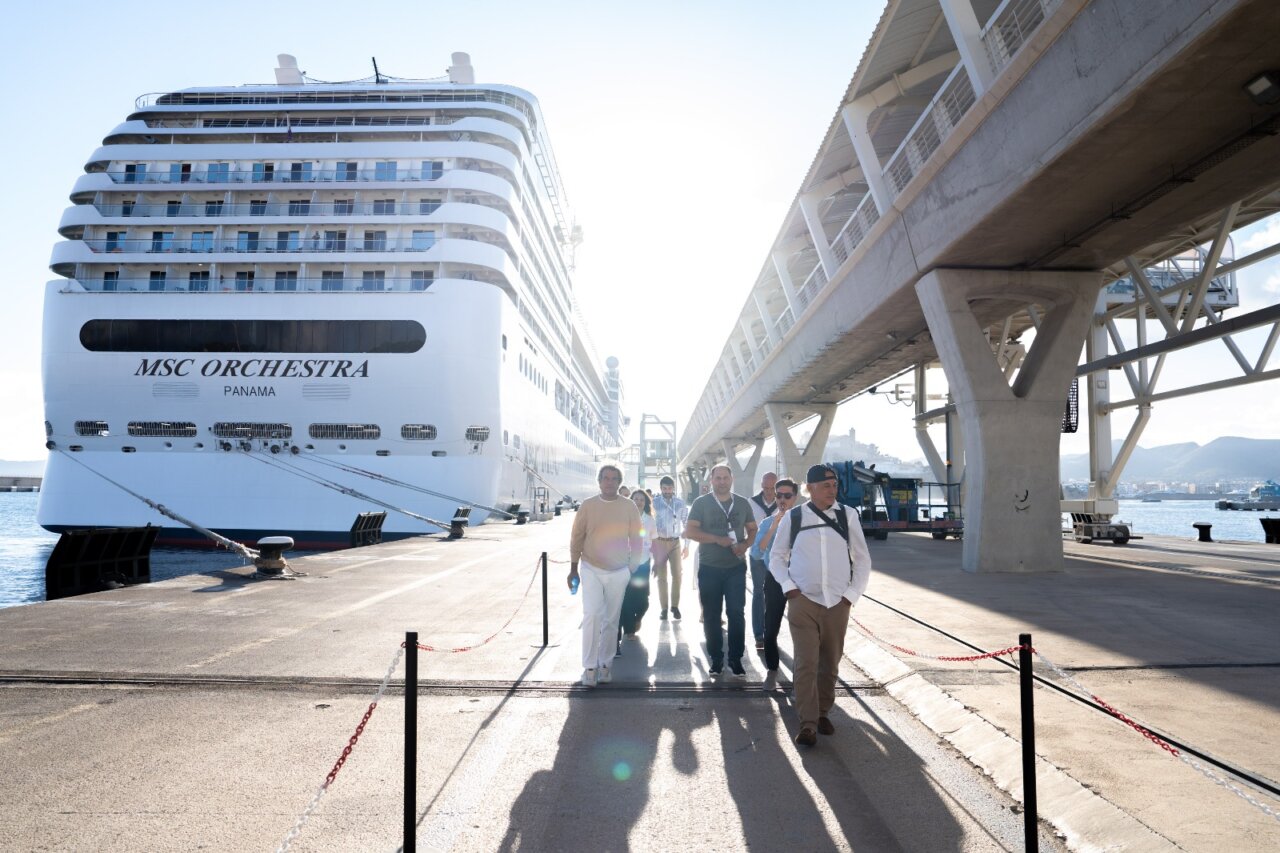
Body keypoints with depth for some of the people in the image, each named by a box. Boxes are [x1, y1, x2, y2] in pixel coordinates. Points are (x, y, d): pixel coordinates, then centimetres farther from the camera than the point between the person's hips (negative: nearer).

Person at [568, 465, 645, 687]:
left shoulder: (629, 507, -1)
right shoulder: (587, 506, -2)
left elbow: (636, 539, 5)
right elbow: (577, 537, 2)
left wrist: (634, 567, 4)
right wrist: (573, 570, 3)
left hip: (618, 572, 1)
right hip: (591, 570, -1)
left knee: (611, 620, 8)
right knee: (592, 615, -13)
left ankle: (604, 665, 20)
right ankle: (589, 667, -4)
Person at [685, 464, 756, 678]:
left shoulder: (743, 503, 7)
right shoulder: (701, 503, -1)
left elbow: (752, 529, 13)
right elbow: (690, 531, -9)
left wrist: (745, 544, -9)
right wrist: (718, 539, -18)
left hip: (736, 568, 1)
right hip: (709, 568, -1)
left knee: (737, 613, -3)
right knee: (711, 615, 6)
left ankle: (735, 659, 6)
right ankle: (716, 658, 18)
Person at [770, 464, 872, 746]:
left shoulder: (848, 516, 1)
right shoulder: (792, 518, -1)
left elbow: (862, 558, 8)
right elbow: (776, 556, 9)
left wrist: (852, 593, 0)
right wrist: (788, 586, -3)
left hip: (838, 604, 2)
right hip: (803, 602, -2)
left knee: (830, 663, 11)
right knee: (806, 663, -6)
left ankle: (823, 712, 28)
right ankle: (808, 723, 0)